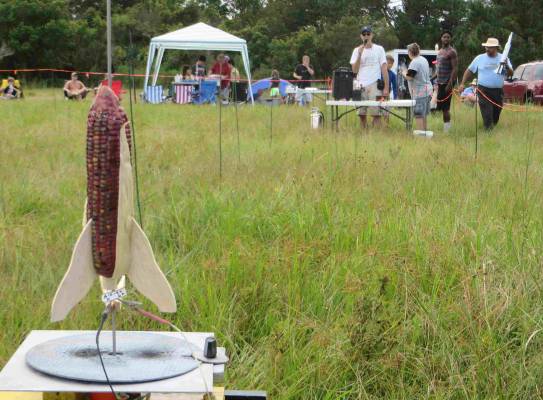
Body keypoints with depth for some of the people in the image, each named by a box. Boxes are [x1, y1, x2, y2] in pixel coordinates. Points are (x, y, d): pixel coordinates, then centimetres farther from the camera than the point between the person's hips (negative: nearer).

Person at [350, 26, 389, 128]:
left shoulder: (379, 49, 6)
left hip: (375, 86, -2)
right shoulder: (357, 50, 12)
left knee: (376, 114, -7)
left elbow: (384, 69, 3)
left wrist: (386, 87, -5)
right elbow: (354, 70, 3)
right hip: (361, 86, 3)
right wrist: (360, 54, -7)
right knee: (361, 114, 2)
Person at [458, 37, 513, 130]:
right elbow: (469, 71, 9)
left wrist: (506, 66, -24)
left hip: (498, 91, 2)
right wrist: (462, 84, 2)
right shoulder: (480, 58, 3)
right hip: (484, 91, -2)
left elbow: (510, 74, -2)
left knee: (496, 116, 12)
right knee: (487, 115, -10)